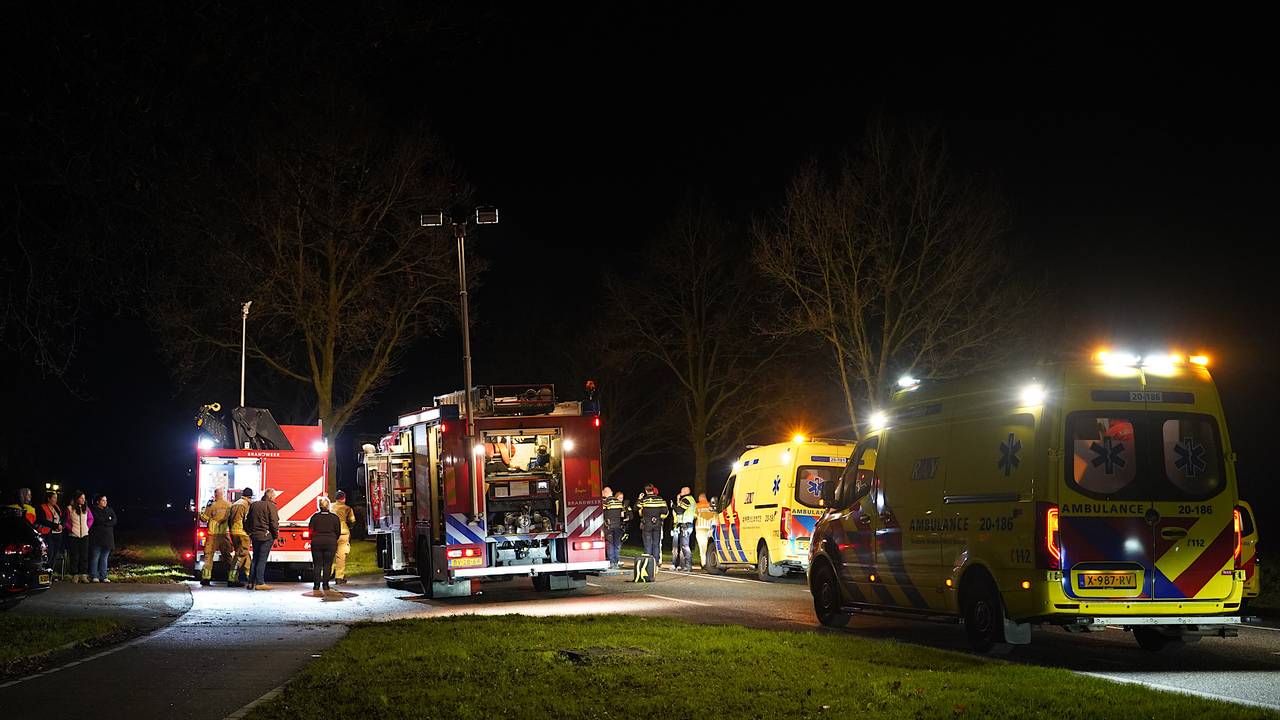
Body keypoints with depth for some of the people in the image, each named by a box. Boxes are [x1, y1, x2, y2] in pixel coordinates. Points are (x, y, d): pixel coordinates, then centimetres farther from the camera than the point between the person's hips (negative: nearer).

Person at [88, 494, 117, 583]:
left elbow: (114, 521, 2)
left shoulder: (110, 510, 16)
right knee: (95, 557, -5)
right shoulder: (93, 510, 1)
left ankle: (103, 576, 8)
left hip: (107, 538, 5)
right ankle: (94, 576, -2)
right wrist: (108, 520, -6)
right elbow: (96, 520, -14)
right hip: (97, 538, -5)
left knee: (104, 558, 6)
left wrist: (103, 522, -9)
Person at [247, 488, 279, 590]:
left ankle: (251, 582, 13)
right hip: (266, 536, -6)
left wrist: (250, 533, 22)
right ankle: (260, 583, -6)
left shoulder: (254, 505, 11)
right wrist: (276, 535, -3)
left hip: (255, 536, 6)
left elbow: (248, 521, 17)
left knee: (255, 559, 13)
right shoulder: (270, 506, -10)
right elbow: (274, 523, -13)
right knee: (262, 560, -5)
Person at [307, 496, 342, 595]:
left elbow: (310, 530, 0)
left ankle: (316, 585, 2)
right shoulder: (334, 517, 0)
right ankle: (325, 585, 0)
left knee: (317, 565, 5)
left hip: (317, 543, 0)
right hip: (330, 543, 0)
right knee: (327, 565, 4)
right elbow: (338, 532, 4)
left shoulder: (315, 517, -1)